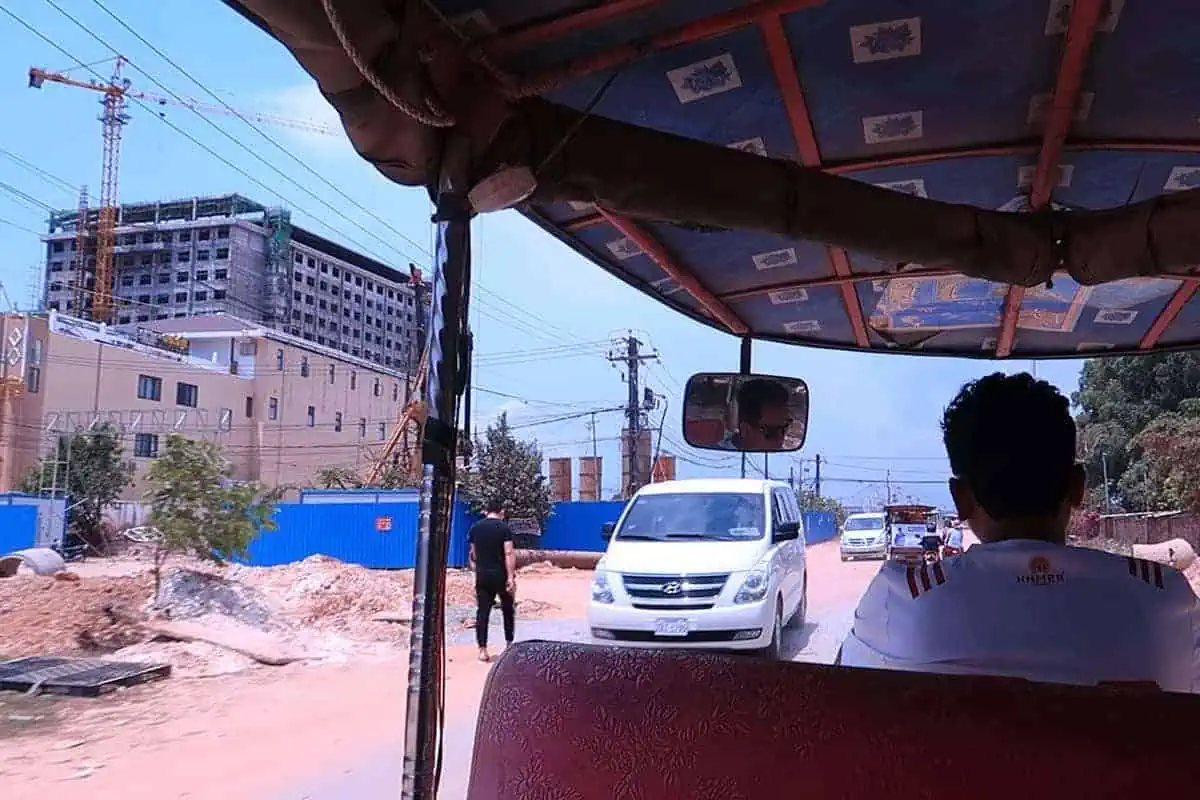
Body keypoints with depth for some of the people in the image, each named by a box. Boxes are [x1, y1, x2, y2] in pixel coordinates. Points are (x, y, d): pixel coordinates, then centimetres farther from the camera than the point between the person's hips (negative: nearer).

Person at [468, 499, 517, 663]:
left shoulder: (475, 528, 5)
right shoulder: (504, 528, -7)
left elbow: (472, 554, 11)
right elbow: (509, 553, -15)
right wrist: (511, 577, -16)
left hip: (482, 575, 3)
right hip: (501, 575, -3)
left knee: (482, 612, 4)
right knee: (508, 610, 15)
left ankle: (483, 650, -1)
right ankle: (509, 645, 23)